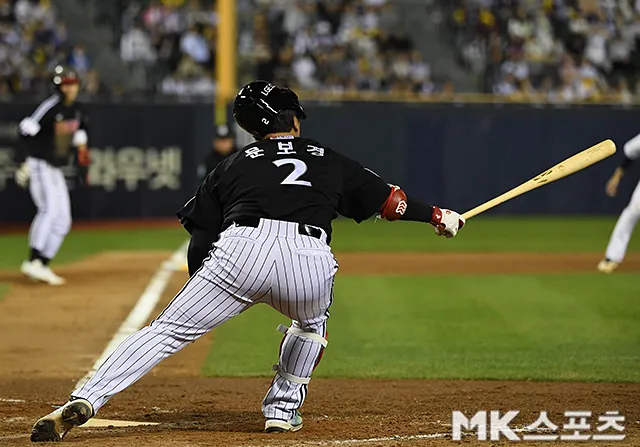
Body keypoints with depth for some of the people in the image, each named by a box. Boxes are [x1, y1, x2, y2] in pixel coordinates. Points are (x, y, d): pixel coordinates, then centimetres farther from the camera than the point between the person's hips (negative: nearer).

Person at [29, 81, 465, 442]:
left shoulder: (235, 164, 27)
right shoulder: (330, 160, 29)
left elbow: (200, 236, 20)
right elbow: (388, 197, 33)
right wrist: (437, 216, 49)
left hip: (241, 248, -1)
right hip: (311, 262, 1)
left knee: (168, 331, 0)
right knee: (312, 321, 36)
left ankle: (83, 402, -14)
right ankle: (283, 409, 25)